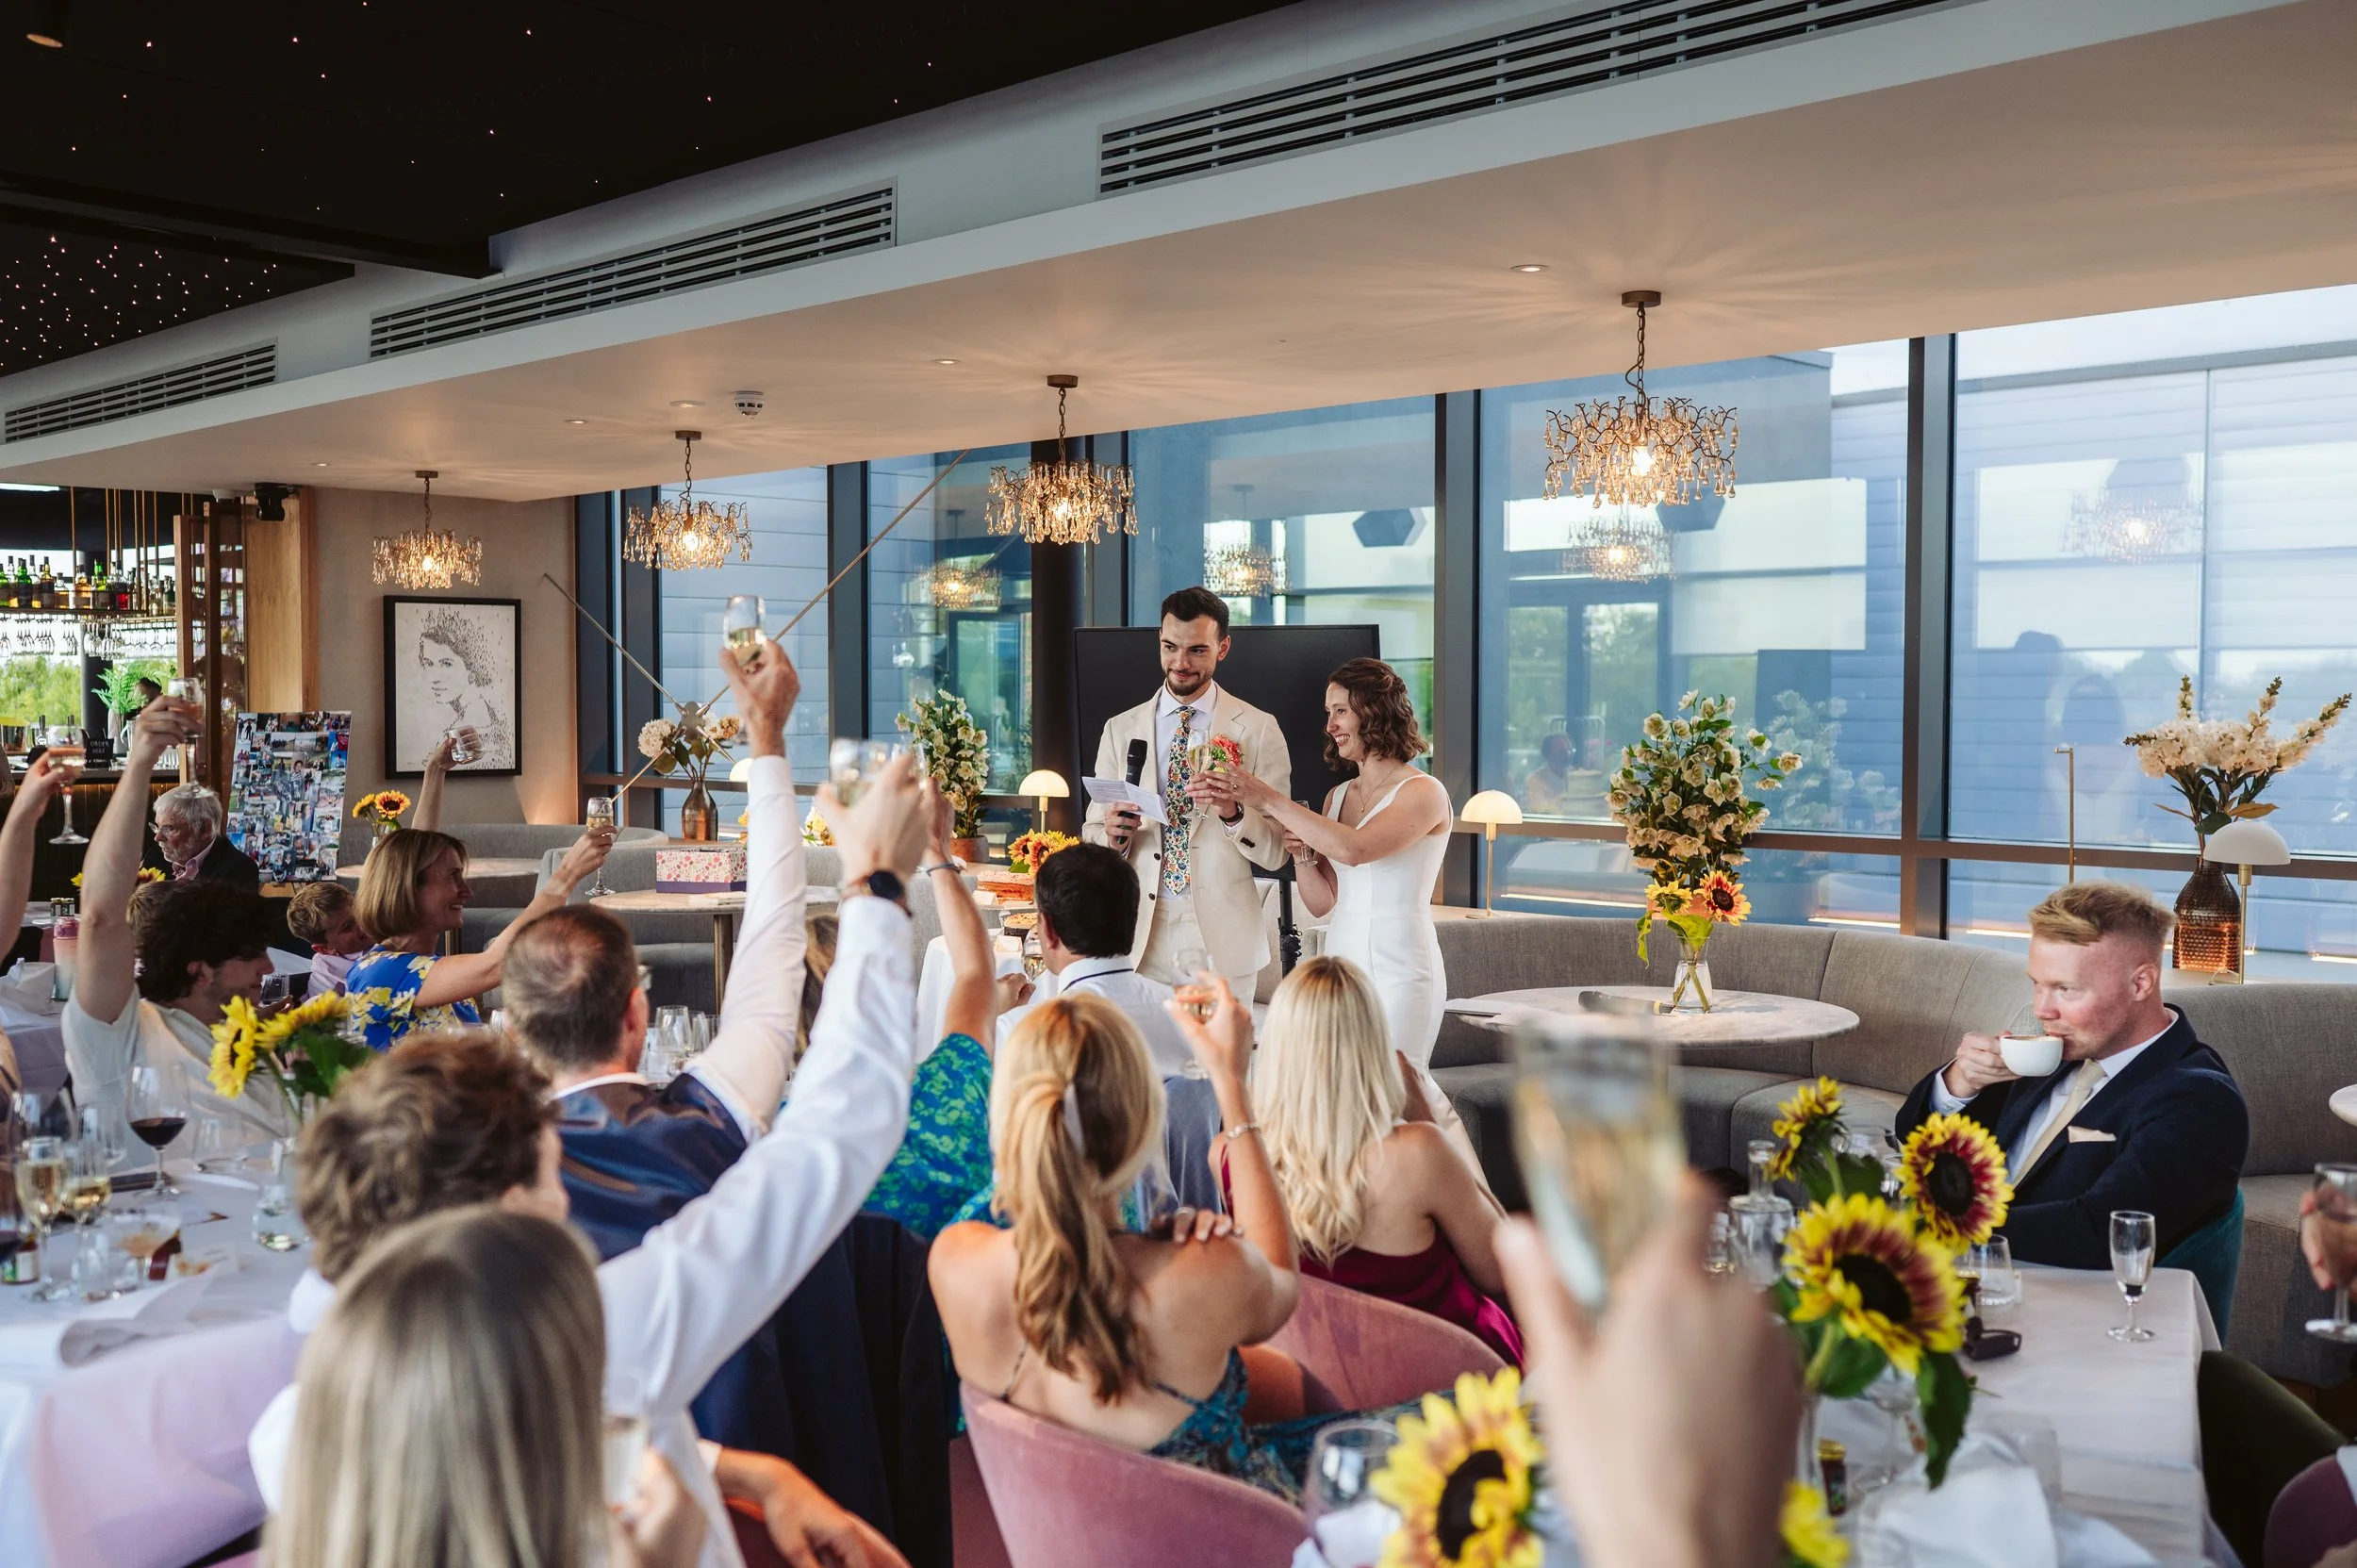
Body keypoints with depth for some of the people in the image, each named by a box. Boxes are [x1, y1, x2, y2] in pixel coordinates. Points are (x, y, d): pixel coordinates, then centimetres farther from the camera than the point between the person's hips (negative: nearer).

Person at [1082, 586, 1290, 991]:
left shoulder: (1258, 729, 0)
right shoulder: (1120, 730, 7)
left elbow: (1276, 853, -2)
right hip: (1141, 940, 2)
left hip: (1222, 942, -1)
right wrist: (1113, 835, -13)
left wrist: (1233, 813, -21)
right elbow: (1092, 834, 9)